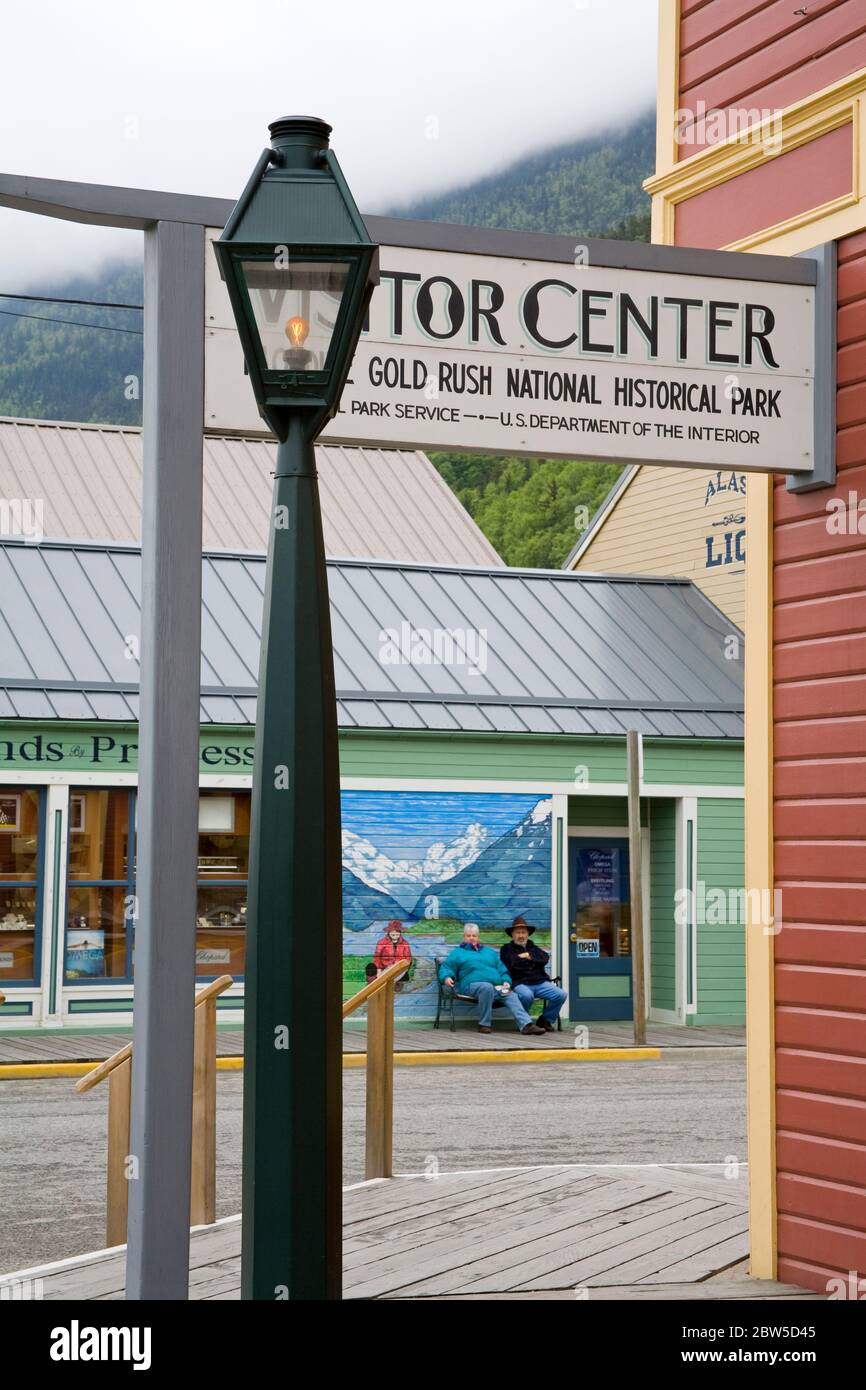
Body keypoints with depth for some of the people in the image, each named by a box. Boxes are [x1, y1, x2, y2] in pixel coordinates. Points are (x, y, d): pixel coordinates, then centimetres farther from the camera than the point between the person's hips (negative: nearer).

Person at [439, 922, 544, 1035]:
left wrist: (506, 981, 6)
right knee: (487, 987, -38)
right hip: (473, 984, -3)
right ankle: (484, 1024, -31)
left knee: (510, 995, -27)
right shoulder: (458, 952, 23)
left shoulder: (489, 951, 32)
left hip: (497, 986, 3)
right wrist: (447, 977, -11)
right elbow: (445, 968, 12)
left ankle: (526, 1024, -46)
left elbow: (502, 970, 27)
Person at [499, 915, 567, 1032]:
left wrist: (528, 956, -2)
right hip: (520, 983, -5)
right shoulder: (506, 949, 14)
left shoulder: (533, 948, 28)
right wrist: (532, 961, 5)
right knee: (527, 995, -39)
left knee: (561, 995, -18)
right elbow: (511, 965, -6)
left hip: (541, 982, 5)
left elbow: (545, 958, 8)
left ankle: (546, 1020, 3)